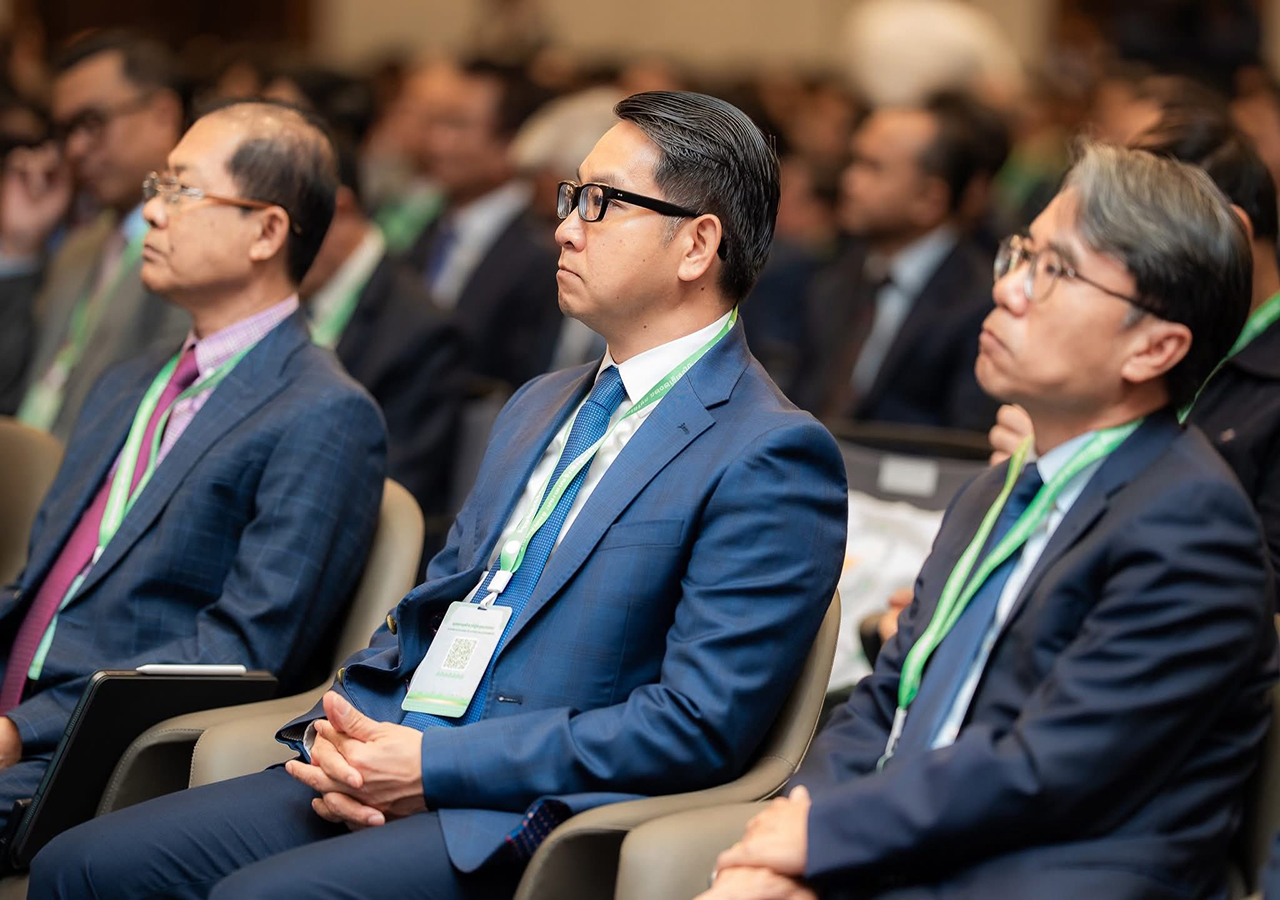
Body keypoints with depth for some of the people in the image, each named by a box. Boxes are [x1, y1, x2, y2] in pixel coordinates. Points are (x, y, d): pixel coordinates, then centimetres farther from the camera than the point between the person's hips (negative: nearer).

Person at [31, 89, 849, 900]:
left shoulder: (771, 458, -7)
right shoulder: (541, 407, 22)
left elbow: (701, 724, -15)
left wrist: (436, 765, -16)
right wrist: (340, 734, -1)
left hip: (525, 821, -8)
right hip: (384, 776, 8)